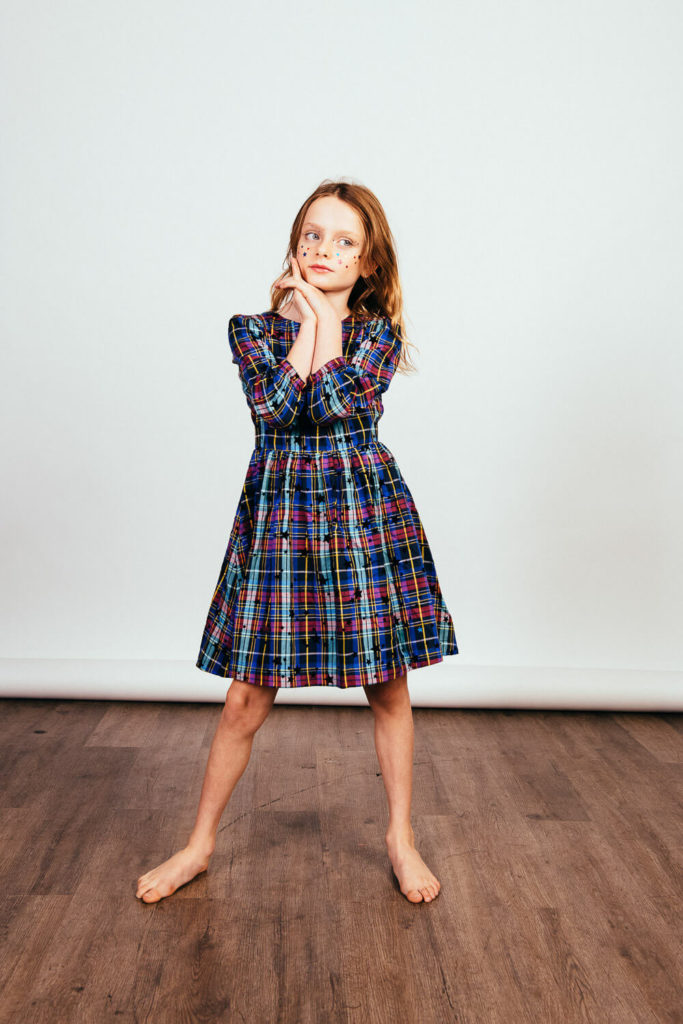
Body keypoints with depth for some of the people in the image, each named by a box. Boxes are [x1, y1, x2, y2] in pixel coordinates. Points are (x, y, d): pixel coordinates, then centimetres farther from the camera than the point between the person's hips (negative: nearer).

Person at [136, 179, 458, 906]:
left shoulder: (379, 333, 4)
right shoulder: (252, 329, 5)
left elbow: (336, 403, -15)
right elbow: (275, 410, -12)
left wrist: (324, 313, -6)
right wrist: (307, 320, -7)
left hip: (368, 512, 1)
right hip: (279, 514, 0)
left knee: (388, 685, 8)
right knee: (246, 697, 2)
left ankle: (401, 836, 28)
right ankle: (200, 843, 23)